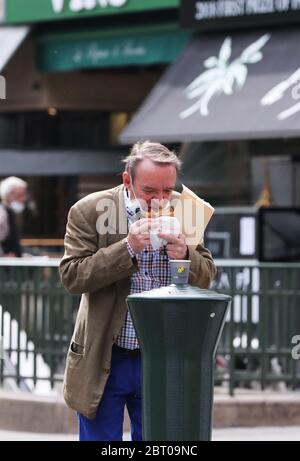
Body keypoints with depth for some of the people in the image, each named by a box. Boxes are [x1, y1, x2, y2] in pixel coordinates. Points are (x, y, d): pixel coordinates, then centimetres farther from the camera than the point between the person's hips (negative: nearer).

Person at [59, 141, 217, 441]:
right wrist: (128, 247, -24)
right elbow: (71, 277, -14)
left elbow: (206, 278, 6)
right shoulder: (89, 211, -8)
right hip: (105, 361, -3)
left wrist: (185, 255, -17)